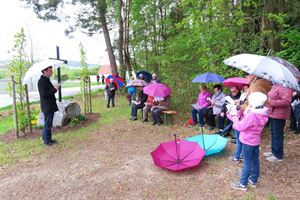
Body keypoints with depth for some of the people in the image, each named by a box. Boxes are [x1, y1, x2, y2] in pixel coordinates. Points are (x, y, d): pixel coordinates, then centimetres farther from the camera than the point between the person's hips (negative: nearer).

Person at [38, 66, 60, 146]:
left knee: (49, 123, 17)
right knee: (47, 124, 0)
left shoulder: (47, 80, 14)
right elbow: (44, 94, -24)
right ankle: (46, 140, 11)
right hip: (47, 106, -10)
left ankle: (48, 139, 27)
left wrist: (55, 88, 8)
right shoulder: (42, 81, -17)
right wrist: (54, 89, -22)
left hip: (50, 105, 10)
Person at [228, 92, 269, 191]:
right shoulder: (263, 114, -2)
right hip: (256, 141, 8)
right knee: (255, 161, 19)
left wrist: (235, 116, -12)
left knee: (247, 163, 3)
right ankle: (253, 180, 36)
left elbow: (240, 127, -23)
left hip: (247, 142, -8)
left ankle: (243, 184, 18)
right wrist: (246, 114, -4)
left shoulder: (251, 115, -30)